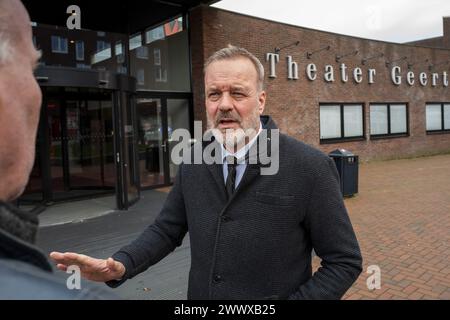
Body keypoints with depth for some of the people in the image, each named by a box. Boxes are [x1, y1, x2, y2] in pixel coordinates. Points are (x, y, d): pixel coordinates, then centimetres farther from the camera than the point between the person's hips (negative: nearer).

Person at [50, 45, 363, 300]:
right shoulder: (193, 163, -3)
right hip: (198, 291, 4)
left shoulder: (310, 167, -18)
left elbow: (344, 260, -12)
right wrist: (120, 266, -12)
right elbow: (167, 229, 4)